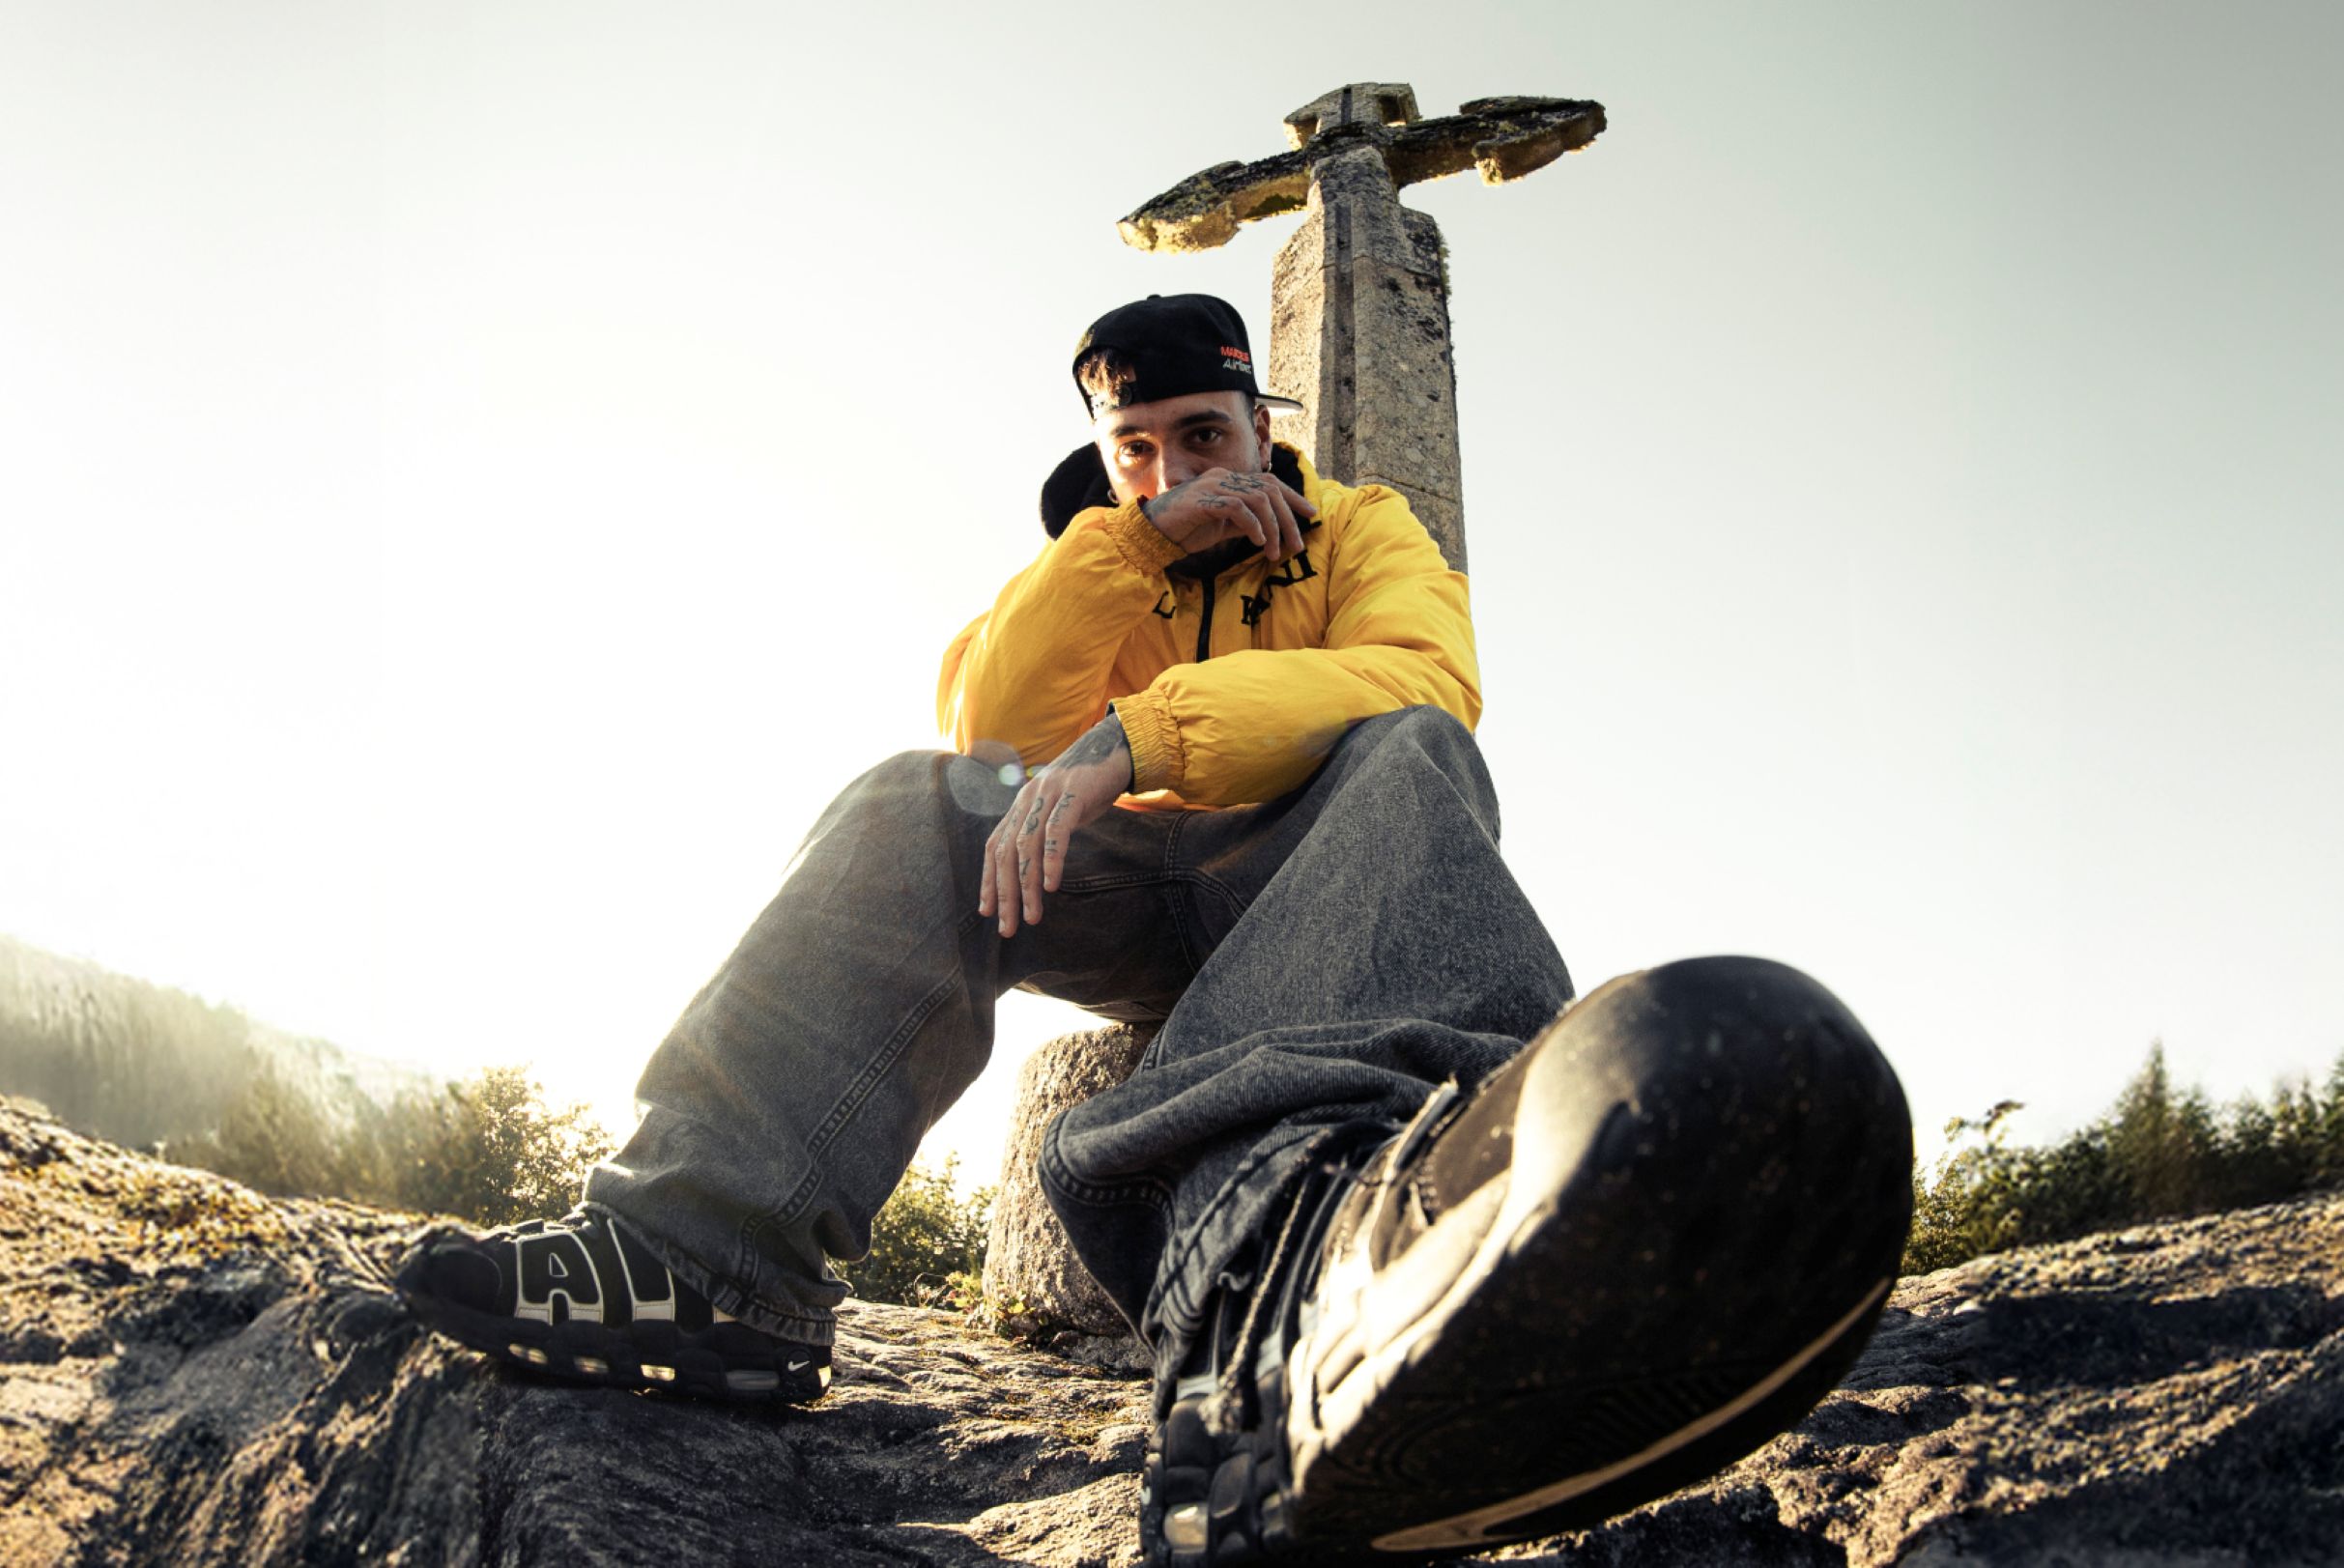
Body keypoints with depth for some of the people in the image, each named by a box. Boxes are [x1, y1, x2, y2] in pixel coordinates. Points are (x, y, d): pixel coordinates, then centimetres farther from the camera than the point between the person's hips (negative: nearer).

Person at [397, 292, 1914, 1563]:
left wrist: (1134, 734, -28)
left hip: (1315, 878, -3)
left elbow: (1423, 683, -17)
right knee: (919, 807, -20)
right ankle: (713, 1252, -36)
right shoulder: (1087, 563, 18)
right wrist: (1133, 536, -12)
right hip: (1136, 893, 3)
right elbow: (984, 721, -1)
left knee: (1408, 754, -36)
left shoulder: (1357, 528, 7)